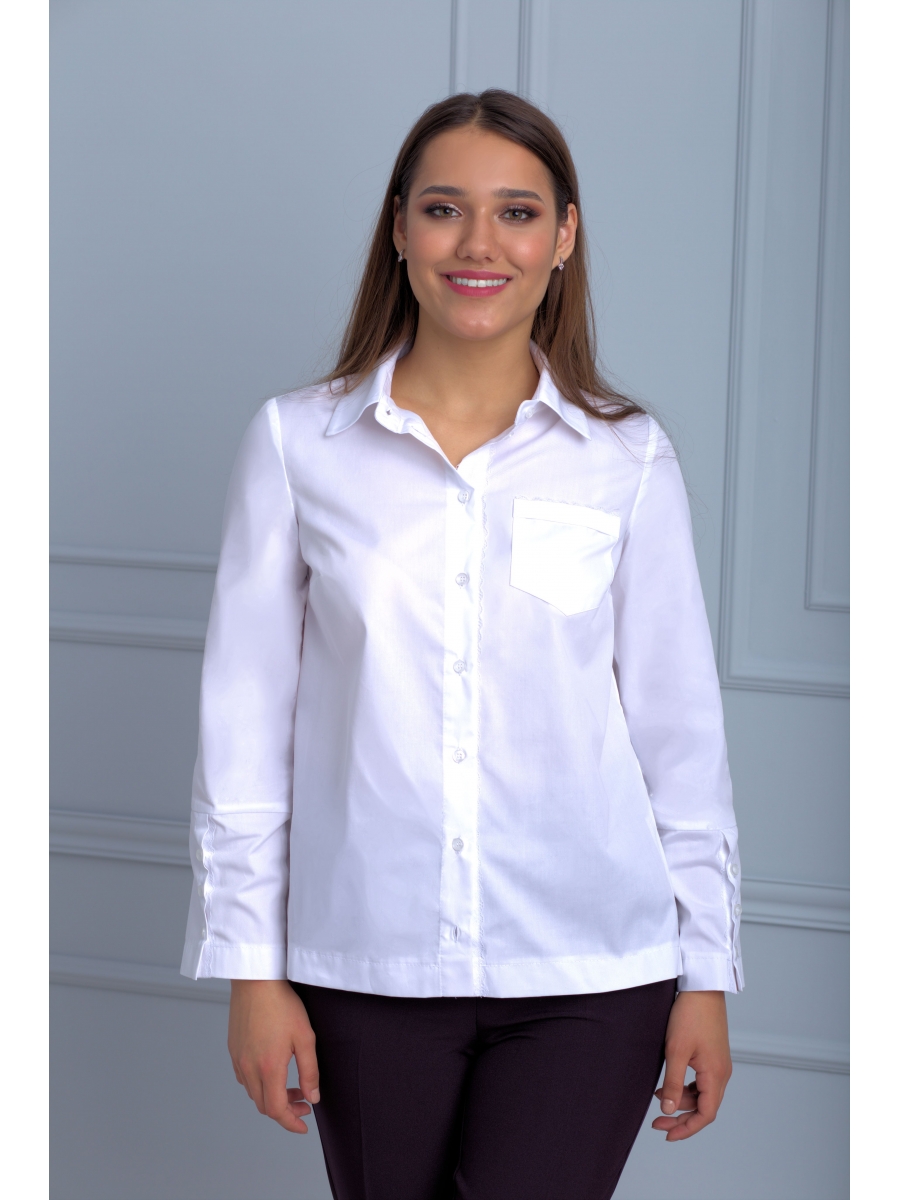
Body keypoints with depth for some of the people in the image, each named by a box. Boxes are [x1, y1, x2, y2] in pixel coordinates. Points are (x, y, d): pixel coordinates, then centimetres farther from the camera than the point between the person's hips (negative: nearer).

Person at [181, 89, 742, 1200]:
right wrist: (251, 965, 0)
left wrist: (708, 973, 4)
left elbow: (680, 728, 4)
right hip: (366, 967, 1)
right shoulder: (296, 443, 0)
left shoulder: (627, 459, 1)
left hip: (589, 977, 0)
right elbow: (246, 723, 2)